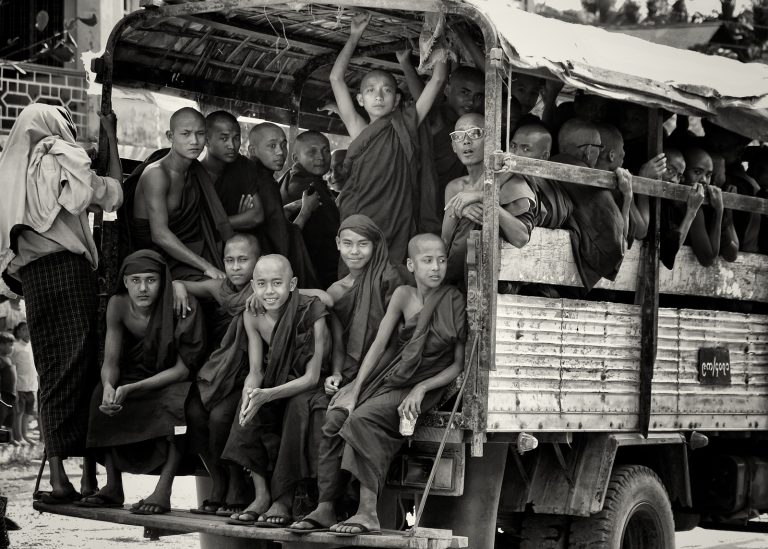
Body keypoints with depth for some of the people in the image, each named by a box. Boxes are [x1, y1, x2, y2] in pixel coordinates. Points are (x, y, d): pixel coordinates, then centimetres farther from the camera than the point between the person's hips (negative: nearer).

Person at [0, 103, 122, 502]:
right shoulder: (60, 159, 1)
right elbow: (112, 192, 8)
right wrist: (111, 139, 15)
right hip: (67, 270, -6)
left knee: (52, 371, 4)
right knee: (78, 368, -7)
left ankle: (57, 475, -2)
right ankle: (88, 475, -12)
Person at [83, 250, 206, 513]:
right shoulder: (118, 305, -10)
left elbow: (182, 369, -24)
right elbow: (111, 361, -8)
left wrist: (131, 389, -34)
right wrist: (109, 385, -34)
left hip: (175, 383, -5)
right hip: (136, 377, 5)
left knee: (174, 403, -36)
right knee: (100, 397, -21)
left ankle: (163, 491, -37)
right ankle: (113, 487, -18)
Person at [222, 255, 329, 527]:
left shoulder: (311, 312, -23)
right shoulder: (252, 316, -8)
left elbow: (311, 377, -26)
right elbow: (256, 371, -7)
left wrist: (266, 395, -40)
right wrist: (249, 393, -33)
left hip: (312, 387, -5)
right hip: (279, 380, 5)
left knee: (298, 406, -35)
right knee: (250, 404, -24)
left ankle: (283, 498, -27)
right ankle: (261, 493, -21)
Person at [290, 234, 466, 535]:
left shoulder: (455, 302, -6)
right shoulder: (403, 295, 3)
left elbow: (459, 364, -4)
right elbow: (379, 344, 1)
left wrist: (421, 388, -16)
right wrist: (354, 391, -7)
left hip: (427, 384, -5)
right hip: (391, 375, 5)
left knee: (362, 419, -28)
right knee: (334, 419, -16)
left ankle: (368, 512, -28)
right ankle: (325, 508, -9)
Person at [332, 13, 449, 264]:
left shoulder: (405, 125, 11)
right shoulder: (358, 129, 12)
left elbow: (438, 79, 11)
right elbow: (336, 78, 11)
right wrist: (354, 36, 13)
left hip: (395, 230, -1)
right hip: (356, 225, 1)